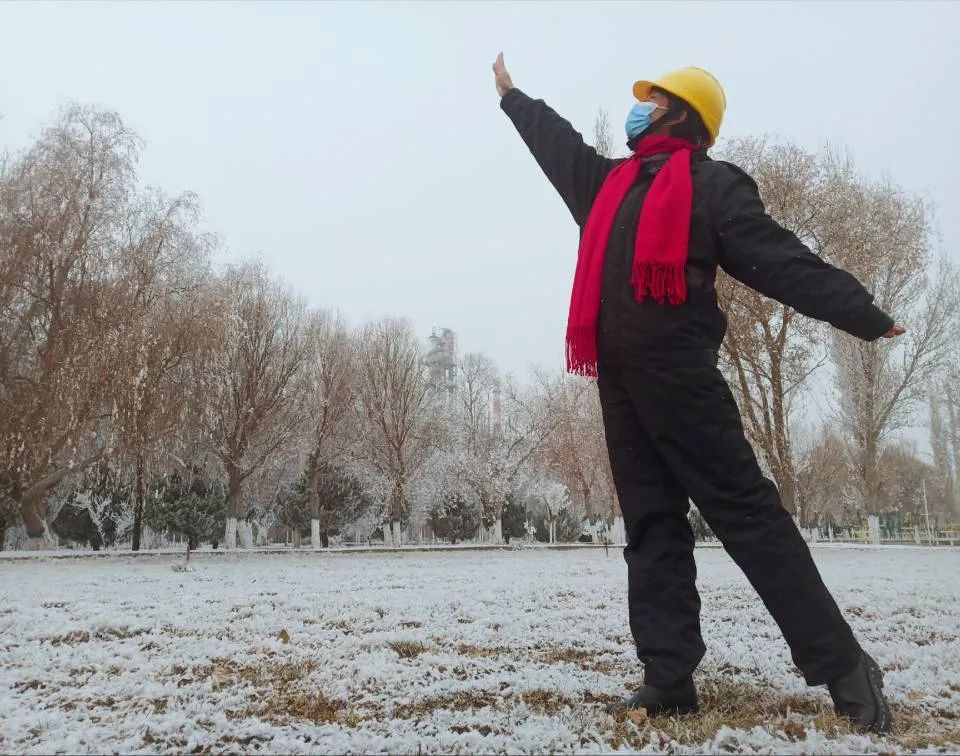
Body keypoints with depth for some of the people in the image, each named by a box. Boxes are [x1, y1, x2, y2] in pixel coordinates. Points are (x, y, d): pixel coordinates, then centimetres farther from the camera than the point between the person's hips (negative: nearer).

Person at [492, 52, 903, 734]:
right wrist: (512, 96, 54)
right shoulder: (611, 181, 24)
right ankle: (670, 677, 7)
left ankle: (842, 665, 1)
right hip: (619, 376, 7)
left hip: (677, 368, -7)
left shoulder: (711, 183, 4)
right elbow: (557, 142, 41)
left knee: (745, 509, -8)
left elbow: (778, 258, -2)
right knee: (651, 523, 3)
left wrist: (861, 313, -9)